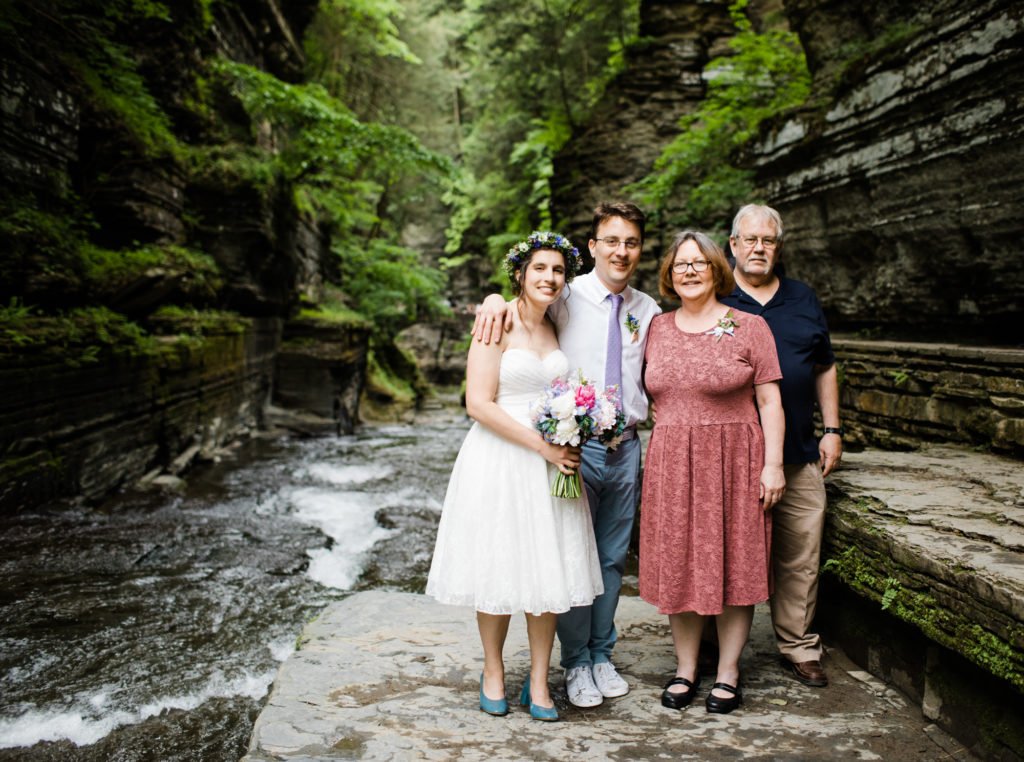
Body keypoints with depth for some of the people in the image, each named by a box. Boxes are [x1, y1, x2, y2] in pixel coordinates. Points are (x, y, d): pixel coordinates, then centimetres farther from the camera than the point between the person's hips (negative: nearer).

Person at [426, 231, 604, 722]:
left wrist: (568, 443, 3)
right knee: (498, 569, 4)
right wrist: (542, 445, -16)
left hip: (552, 461, 5)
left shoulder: (557, 329, 12)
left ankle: (538, 682, 20)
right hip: (499, 461, -5)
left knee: (550, 570, 5)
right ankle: (493, 673, 26)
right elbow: (479, 403, -14)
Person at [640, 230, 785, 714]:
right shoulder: (657, 329, 9)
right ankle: (685, 668, 23)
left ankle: (728, 672, 20)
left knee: (732, 565, 4)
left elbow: (770, 403, -3)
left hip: (733, 461, -3)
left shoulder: (748, 326, -1)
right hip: (671, 463, 3)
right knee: (678, 566, 8)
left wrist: (772, 464, -9)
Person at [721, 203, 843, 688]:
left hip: (800, 456, 4)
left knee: (800, 557, 7)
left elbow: (825, 369, 19)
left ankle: (799, 648, 23)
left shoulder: (803, 300, 14)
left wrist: (832, 430, 11)